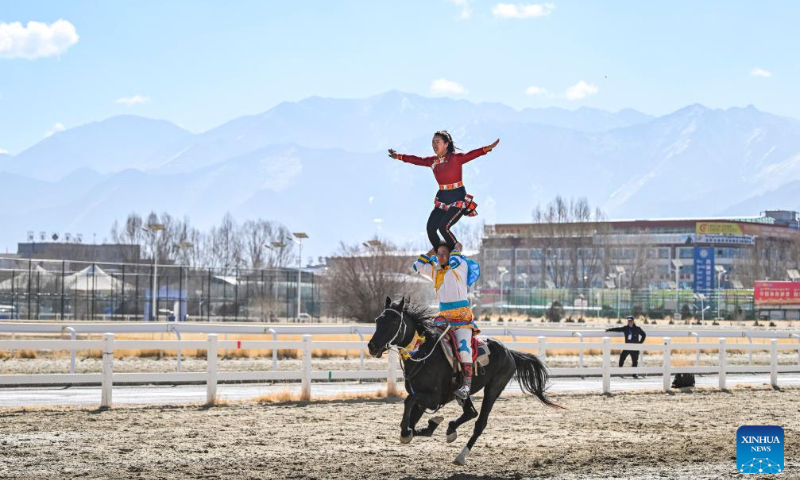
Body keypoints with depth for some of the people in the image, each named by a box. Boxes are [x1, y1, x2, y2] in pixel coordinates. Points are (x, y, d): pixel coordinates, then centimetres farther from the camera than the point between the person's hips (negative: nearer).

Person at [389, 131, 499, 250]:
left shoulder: (456, 158, -12)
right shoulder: (433, 161, 5)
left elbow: (471, 155, -26)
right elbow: (417, 160, 19)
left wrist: (487, 149, -42)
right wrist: (399, 156, 27)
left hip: (458, 199, -6)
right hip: (442, 199, 6)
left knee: (443, 227, -18)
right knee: (430, 228, -2)